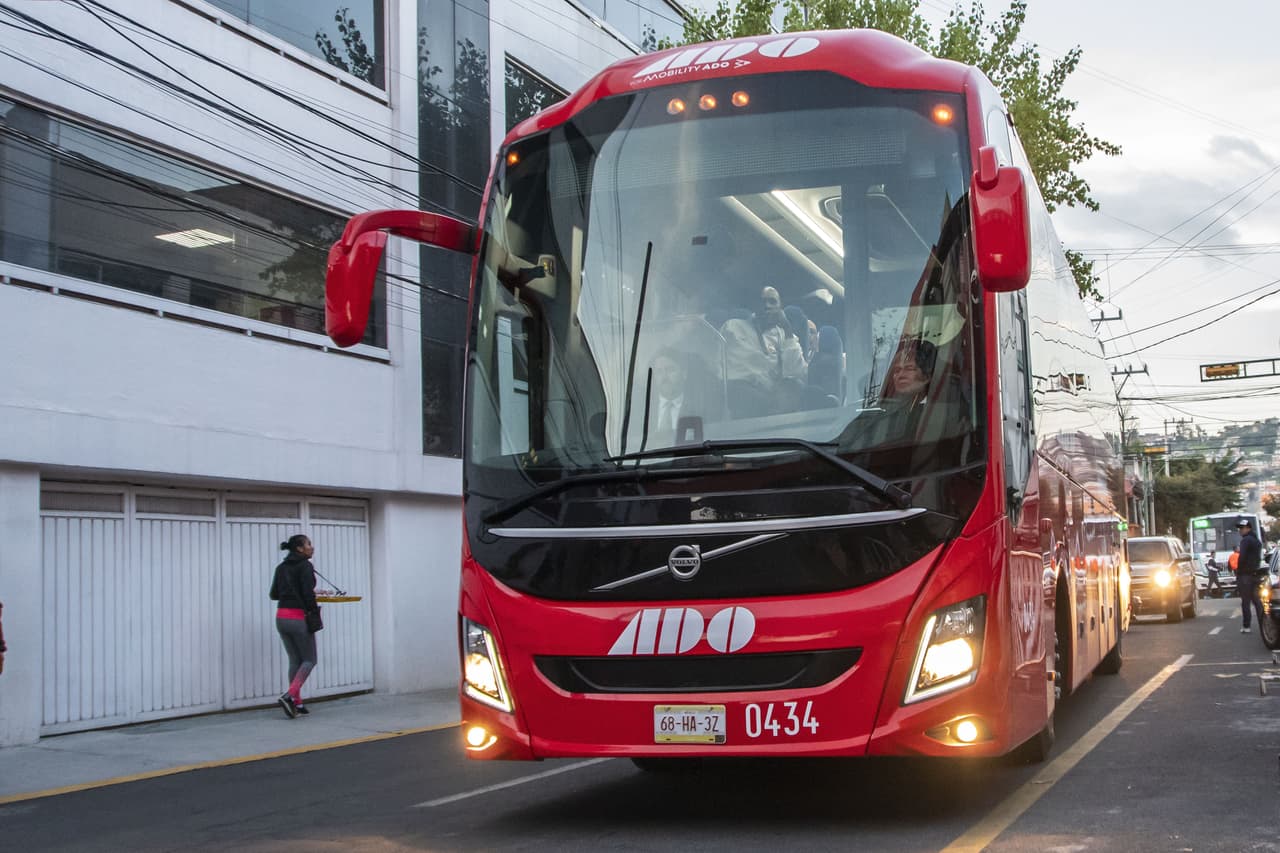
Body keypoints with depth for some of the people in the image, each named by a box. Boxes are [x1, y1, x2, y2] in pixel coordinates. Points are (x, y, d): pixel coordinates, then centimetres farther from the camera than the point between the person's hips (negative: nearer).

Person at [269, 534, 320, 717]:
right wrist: (314, 612, -6)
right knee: (309, 660, 3)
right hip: (299, 618, -7)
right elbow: (308, 593, -18)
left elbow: (274, 594, 16)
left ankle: (296, 702, 9)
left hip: (281, 618, 7)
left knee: (295, 660, 13)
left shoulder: (281, 567, 13)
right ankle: (289, 695, -14)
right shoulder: (305, 566, -10)